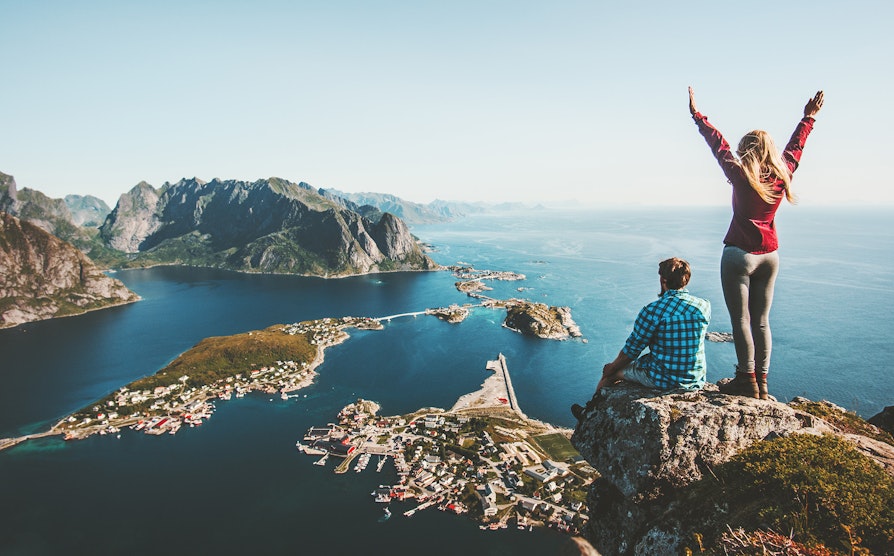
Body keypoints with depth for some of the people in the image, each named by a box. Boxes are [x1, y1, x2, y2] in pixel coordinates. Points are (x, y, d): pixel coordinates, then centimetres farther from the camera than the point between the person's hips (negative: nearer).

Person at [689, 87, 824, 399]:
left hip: (739, 254, -6)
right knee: (761, 320, 11)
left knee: (741, 320, -1)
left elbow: (718, 145, -7)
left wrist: (696, 114, 0)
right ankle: (761, 383, 16)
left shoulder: (742, 177, -12)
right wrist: (809, 118, 36)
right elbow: (794, 148, 20)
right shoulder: (782, 175, 3)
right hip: (769, 255, 6)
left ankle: (747, 382, 3)